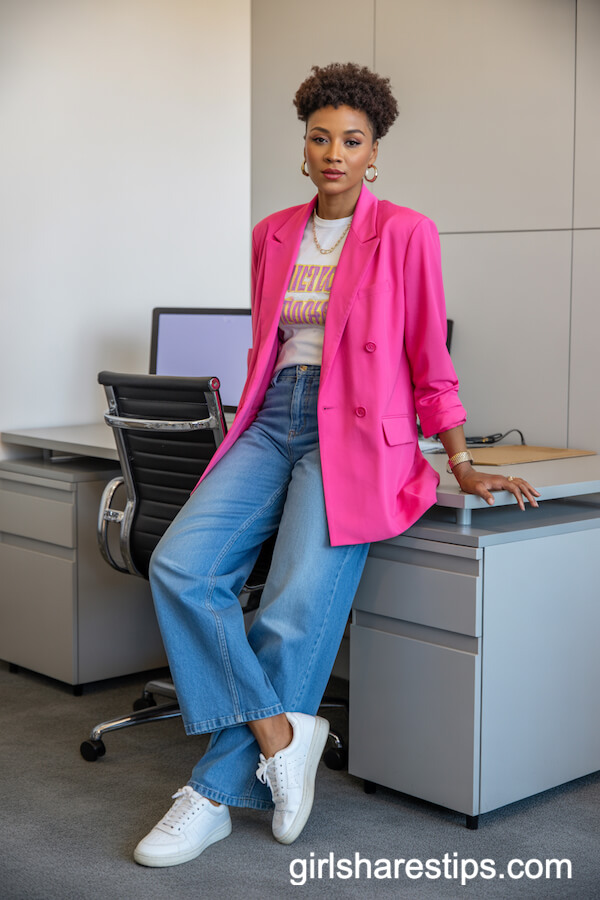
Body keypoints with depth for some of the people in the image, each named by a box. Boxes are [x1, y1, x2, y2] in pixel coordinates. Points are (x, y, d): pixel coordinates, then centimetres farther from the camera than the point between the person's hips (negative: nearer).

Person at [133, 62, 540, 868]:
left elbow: (429, 360, 3)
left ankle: (218, 795, -5)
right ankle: (279, 733, -10)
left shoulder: (406, 234, 0)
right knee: (179, 565, -19)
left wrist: (463, 466, 2)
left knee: (295, 614, -20)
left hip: (354, 437, -5)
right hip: (272, 423, 5)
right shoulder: (272, 235, 15)